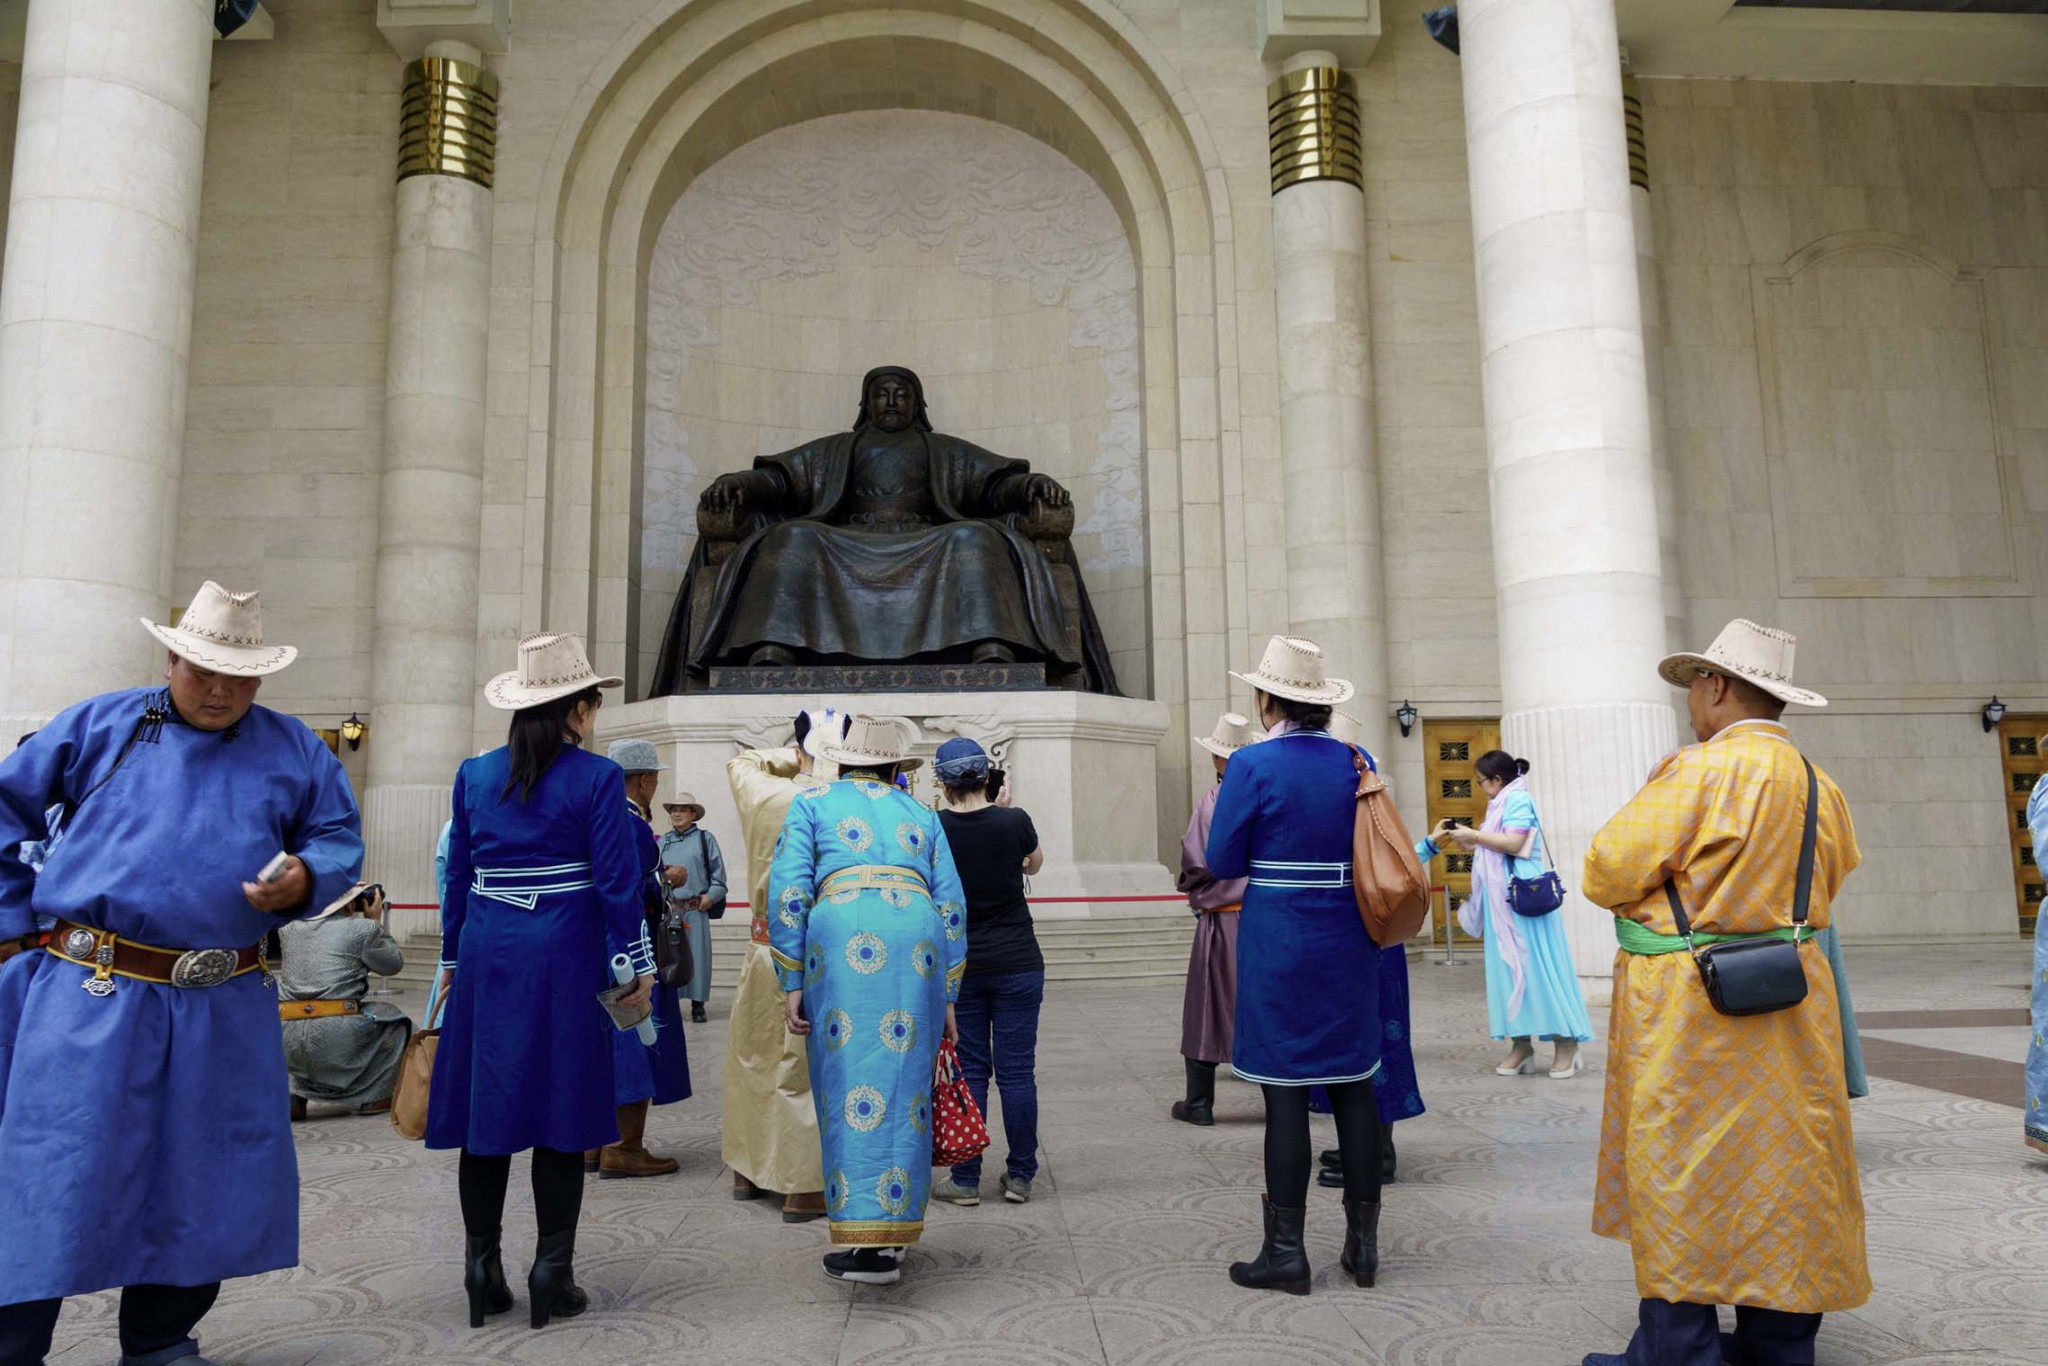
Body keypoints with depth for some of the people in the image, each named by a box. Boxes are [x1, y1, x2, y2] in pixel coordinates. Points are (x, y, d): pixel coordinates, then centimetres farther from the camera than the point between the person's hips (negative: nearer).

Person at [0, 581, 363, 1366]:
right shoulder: (101, 725, 6)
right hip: (93, 999, -2)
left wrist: (305, 879, -11)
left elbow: (340, 840, 11)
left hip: (227, 1009, 3)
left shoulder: (294, 751, 10)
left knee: (206, 1182, 11)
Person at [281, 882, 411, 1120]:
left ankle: (298, 1094, 21)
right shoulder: (363, 929, -3)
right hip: (336, 1039, -5)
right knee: (394, 1019, 22)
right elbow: (394, 964, 12)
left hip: (288, 1042, 5)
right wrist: (376, 921, 18)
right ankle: (374, 1098, 19)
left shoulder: (289, 926, 9)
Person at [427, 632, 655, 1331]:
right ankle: (552, 1272, 9)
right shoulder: (596, 778, -6)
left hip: (487, 955, 4)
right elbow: (618, 878, -7)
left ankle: (483, 1270, 17)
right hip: (565, 958, -4)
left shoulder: (474, 775, 6)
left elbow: (457, 873, 11)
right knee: (561, 1111, 4)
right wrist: (638, 965, 0)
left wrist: (451, 960, 19)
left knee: (486, 1107, 10)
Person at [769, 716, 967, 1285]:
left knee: (850, 1084, 1)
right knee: (905, 1080, 7)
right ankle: (893, 1227, 11)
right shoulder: (921, 816, 26)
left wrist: (791, 984, 7)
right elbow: (951, 907, 18)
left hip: (841, 937, -2)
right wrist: (947, 998, 20)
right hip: (919, 941, 2)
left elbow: (788, 891, 6)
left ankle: (862, 1241, -1)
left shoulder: (811, 804, 19)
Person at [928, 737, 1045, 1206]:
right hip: (1017, 963, -1)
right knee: (1017, 1070, 6)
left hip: (957, 966, 1)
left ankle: (965, 1180, 12)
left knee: (967, 1070, 8)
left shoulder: (934, 828, -8)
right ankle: (1020, 1176, 15)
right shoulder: (1014, 822, -9)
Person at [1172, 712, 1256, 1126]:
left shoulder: (1212, 801, -12)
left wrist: (1195, 893, 6)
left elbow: (1196, 866, -14)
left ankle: (1199, 1102, 15)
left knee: (1208, 1009, 8)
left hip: (1222, 921, -3)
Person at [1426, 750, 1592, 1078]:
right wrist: (1468, 843, 13)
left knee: (1536, 964, -6)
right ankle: (1521, 1042, 6)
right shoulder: (1504, 802, 18)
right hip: (1503, 897, 9)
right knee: (1510, 966, 5)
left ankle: (1565, 1041, 1)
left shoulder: (1518, 799, -8)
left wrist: (1474, 835, -11)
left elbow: (1513, 843, -20)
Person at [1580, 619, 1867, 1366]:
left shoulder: (1698, 772, -17)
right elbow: (1827, 884, 18)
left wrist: (1665, 884, 5)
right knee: (1781, 1174, 15)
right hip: (1789, 1007, 7)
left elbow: (1605, 874, -14)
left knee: (1678, 1178, 2)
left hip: (1689, 1010, -7)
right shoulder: (1819, 785, 6)